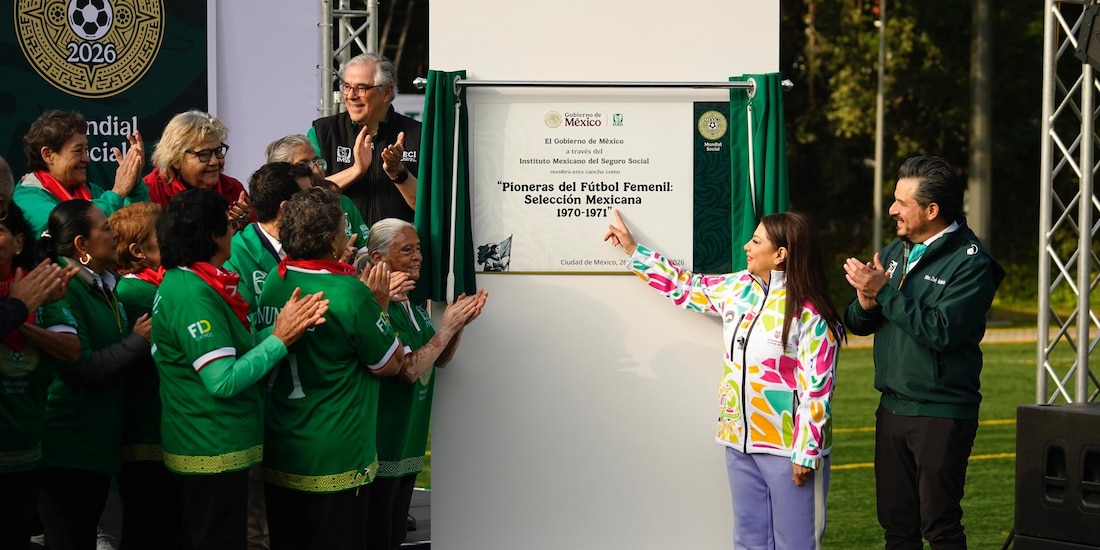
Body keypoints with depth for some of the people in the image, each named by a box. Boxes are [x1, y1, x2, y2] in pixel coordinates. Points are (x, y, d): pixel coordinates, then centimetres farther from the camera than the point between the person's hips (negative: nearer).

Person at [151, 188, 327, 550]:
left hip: (205, 446, 10)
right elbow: (224, 381, -25)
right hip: (214, 451, -10)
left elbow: (240, 345, 8)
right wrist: (281, 339, -19)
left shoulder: (185, 282, 10)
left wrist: (289, 326, -5)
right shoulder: (193, 295, -21)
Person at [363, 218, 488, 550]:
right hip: (380, 447, -9)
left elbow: (439, 360, 15)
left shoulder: (412, 304, 9)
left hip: (409, 444, 9)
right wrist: (447, 327, -17)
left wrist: (459, 324, -2)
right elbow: (410, 369, -23)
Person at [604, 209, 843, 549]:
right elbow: (688, 288, 20)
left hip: (786, 446, -7)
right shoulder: (738, 289, 5)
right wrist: (633, 250, 20)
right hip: (740, 440, 7)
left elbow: (817, 389, -16)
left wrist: (806, 452, -18)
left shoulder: (810, 315, -16)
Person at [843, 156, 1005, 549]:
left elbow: (942, 331, -24)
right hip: (892, 409, 7)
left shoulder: (970, 262, -12)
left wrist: (884, 291, -19)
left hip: (941, 414, -7)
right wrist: (866, 300, -11)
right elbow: (857, 324, 11)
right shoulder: (895, 252, 11)